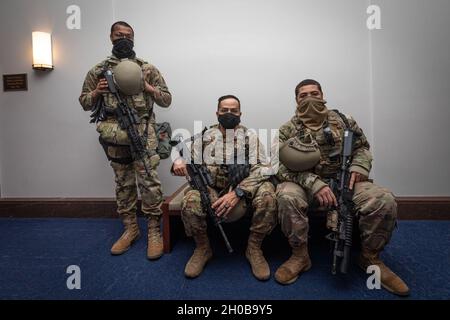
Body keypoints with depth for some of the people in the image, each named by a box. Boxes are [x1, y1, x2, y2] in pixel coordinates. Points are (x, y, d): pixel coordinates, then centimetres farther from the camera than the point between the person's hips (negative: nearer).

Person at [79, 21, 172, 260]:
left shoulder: (147, 69, 8)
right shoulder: (98, 70, 12)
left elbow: (167, 100, 7)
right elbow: (85, 103, 16)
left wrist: (148, 88, -9)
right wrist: (96, 92, -5)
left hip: (143, 132, -2)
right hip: (115, 135, 2)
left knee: (149, 182, -6)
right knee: (123, 184, 10)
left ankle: (154, 231, 6)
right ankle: (130, 228, 23)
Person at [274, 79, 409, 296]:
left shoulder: (342, 120, 10)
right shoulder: (288, 129, 1)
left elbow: (362, 147, 15)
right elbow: (284, 167, -9)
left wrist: (358, 168, -9)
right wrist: (315, 184, -23)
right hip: (306, 184, -2)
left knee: (384, 200, -23)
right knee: (287, 196, -35)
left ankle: (370, 257, 2)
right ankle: (300, 255, -13)